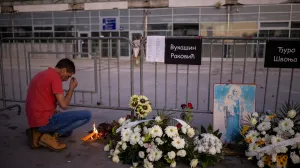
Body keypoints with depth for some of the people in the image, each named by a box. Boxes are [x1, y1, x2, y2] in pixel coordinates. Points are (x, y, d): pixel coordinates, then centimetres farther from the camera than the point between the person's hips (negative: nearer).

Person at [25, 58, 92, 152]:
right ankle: (51, 136, -9)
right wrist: (71, 88, -1)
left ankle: (38, 133, 10)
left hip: (35, 121, 10)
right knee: (87, 115, -12)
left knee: (67, 131, 32)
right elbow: (63, 105, -15)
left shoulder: (42, 74, 18)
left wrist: (55, 112, 18)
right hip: (45, 120, -10)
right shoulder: (55, 76, -12)